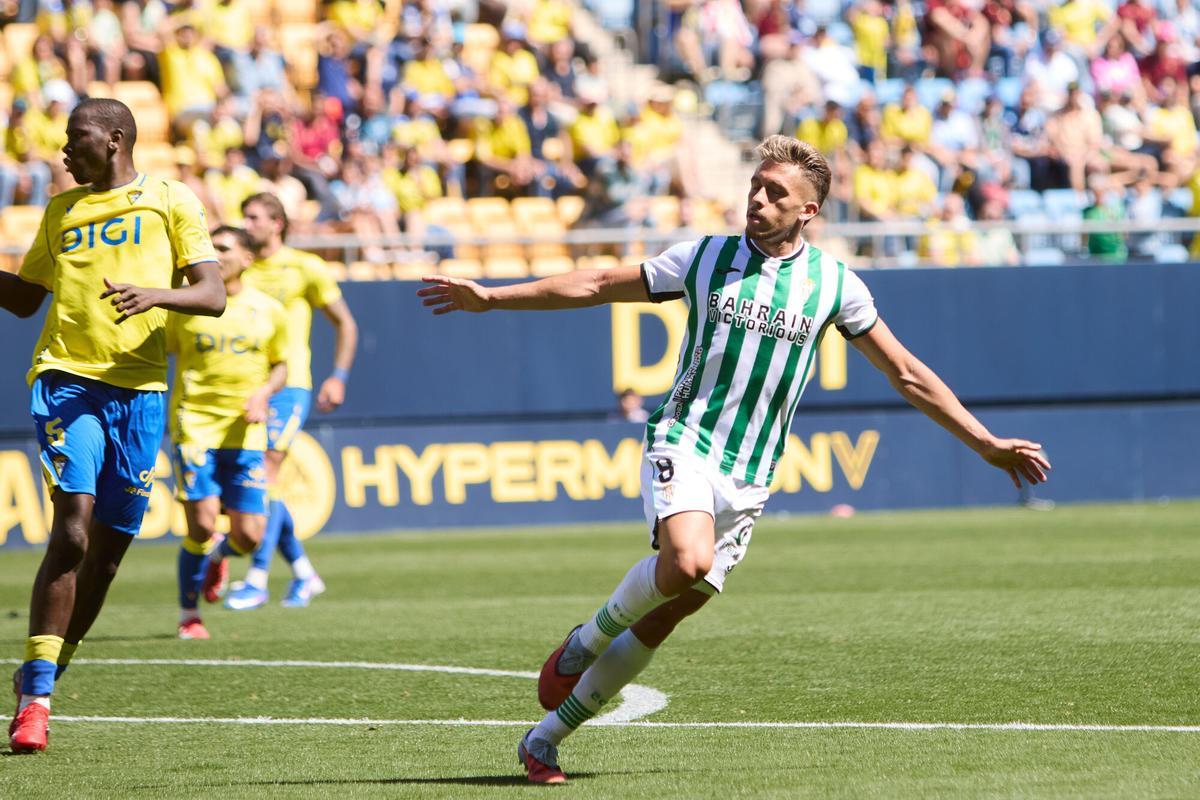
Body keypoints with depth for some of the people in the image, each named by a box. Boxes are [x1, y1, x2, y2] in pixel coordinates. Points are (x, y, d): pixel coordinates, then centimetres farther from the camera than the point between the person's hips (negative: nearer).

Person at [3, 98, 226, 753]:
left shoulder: (169, 201, 8)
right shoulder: (61, 210, 18)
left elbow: (213, 295, 1)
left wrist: (157, 293, -17)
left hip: (139, 387, 0)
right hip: (67, 379, 0)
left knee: (109, 547, 4)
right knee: (72, 529, -16)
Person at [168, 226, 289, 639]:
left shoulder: (269, 311, 5)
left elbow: (280, 365, 16)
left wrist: (263, 392, -4)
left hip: (245, 433, 2)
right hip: (194, 427, -2)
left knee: (247, 538, -3)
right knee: (201, 527, -12)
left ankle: (218, 554, 35)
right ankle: (189, 616, 10)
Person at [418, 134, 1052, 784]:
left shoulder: (834, 284, 5)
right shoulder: (706, 259, 4)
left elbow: (905, 373, 12)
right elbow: (598, 285, 12)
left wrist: (987, 444, 10)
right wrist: (490, 297, 9)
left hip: (747, 481, 2)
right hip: (683, 443, -2)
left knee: (663, 619, -1)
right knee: (687, 561, -32)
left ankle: (543, 741, 11)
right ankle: (587, 639, -4)